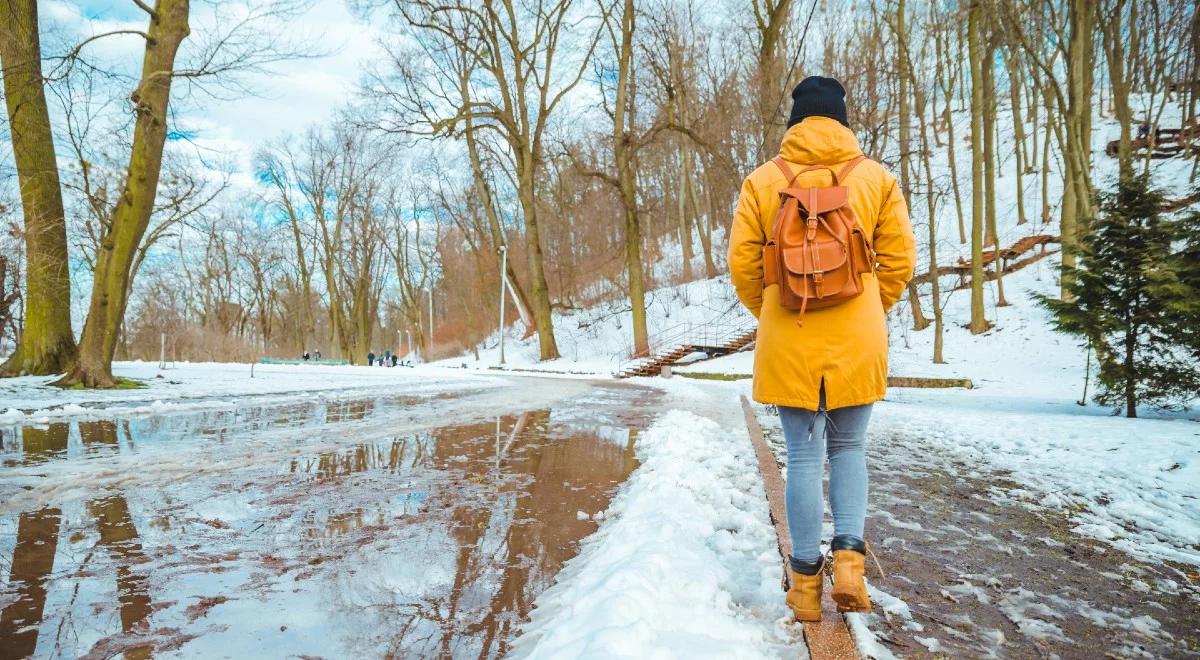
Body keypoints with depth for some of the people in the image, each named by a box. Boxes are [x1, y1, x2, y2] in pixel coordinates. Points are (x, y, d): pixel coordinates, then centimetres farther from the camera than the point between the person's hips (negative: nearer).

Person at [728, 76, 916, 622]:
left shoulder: (762, 181, 0)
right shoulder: (877, 178, 2)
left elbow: (742, 265, -1)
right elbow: (900, 260, 3)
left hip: (788, 342, 0)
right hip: (858, 340, 1)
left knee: (803, 456, 9)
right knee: (848, 448, 19)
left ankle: (806, 582, 15)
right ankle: (849, 557, 6)